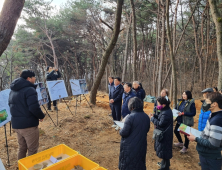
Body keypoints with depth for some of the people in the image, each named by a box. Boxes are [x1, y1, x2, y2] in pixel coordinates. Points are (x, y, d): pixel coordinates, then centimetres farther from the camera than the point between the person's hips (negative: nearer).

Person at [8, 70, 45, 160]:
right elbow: (34, 108, -25)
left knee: (22, 148, 23)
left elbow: (12, 106, 19)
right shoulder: (29, 89, -18)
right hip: (29, 124, -9)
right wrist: (41, 116, -8)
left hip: (16, 124, 9)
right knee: (32, 150, 6)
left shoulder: (13, 90, 11)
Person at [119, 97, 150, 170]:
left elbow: (124, 132, -22)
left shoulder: (130, 117, -24)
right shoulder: (146, 117, -4)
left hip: (130, 147, -6)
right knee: (140, 164, 24)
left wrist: (120, 131, -2)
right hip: (141, 146, 6)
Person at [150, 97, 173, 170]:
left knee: (163, 150, 6)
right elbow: (162, 119, 10)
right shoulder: (166, 110, 3)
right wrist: (155, 116, -3)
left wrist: (153, 118, -16)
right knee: (164, 149, 26)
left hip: (164, 135, -11)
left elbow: (160, 123, -28)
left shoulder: (165, 113, -30)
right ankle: (164, 162, 46)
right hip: (164, 133, 11)